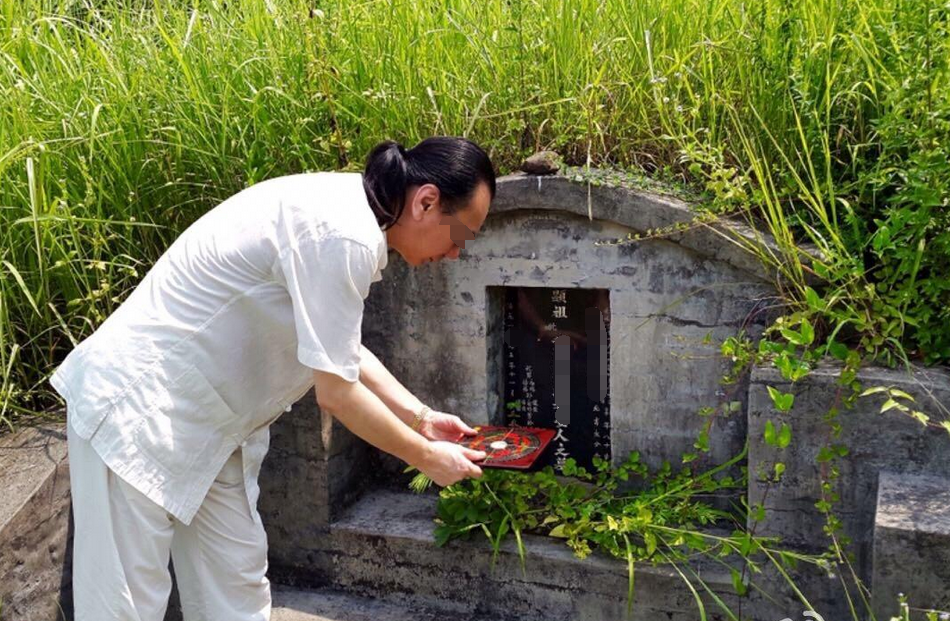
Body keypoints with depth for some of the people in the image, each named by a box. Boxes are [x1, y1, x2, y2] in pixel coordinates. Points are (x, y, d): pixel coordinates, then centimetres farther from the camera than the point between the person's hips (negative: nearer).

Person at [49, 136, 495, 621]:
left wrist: (421, 416, 10)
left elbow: (342, 348, 15)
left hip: (208, 423, 10)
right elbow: (336, 393, -22)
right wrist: (426, 457, -8)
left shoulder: (344, 208, 4)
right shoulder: (343, 237, -27)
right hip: (140, 410, -10)